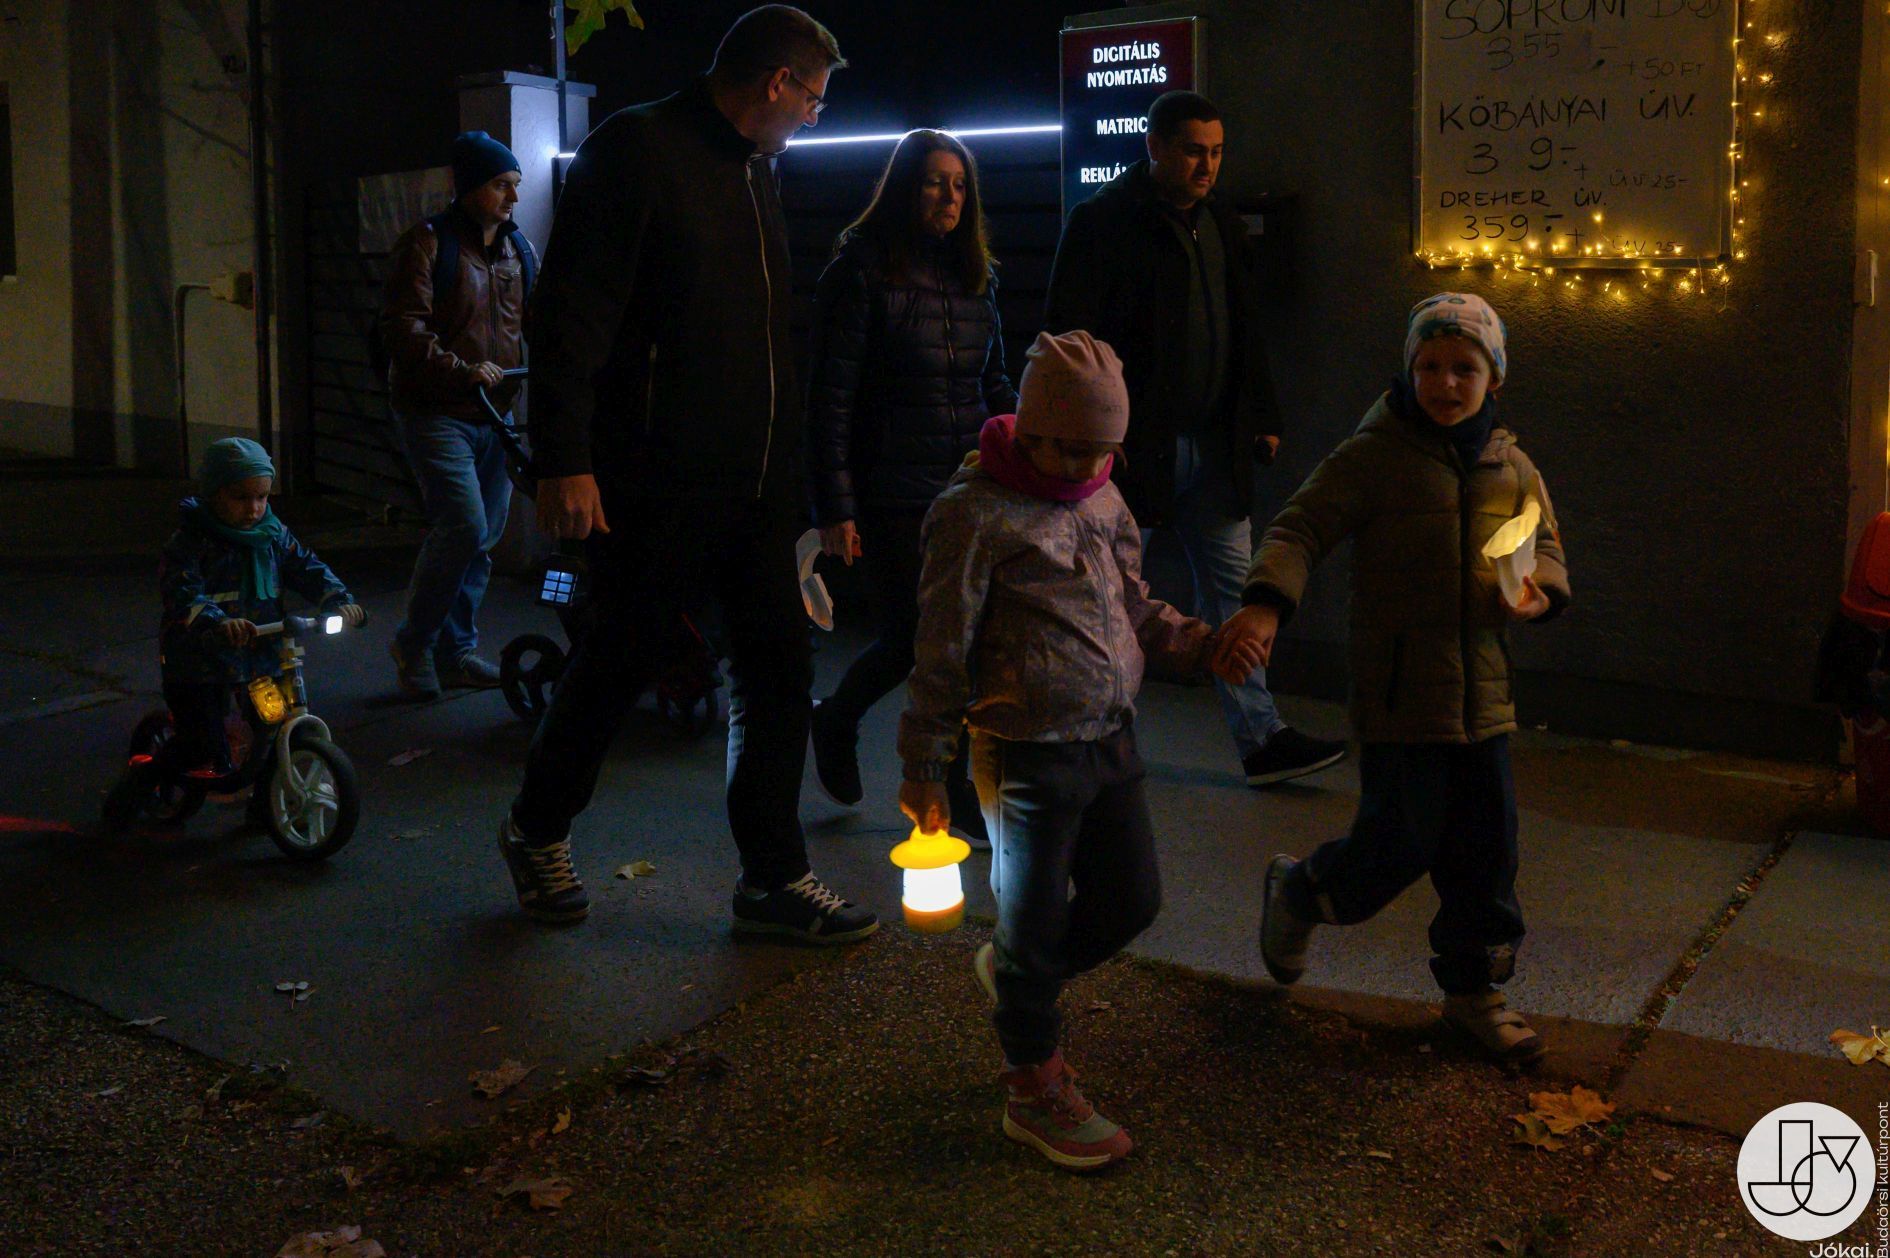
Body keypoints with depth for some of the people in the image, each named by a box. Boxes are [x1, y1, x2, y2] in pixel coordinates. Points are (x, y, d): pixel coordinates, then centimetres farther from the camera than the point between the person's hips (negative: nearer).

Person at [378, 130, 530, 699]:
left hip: (494, 416, 7)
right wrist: (463, 370, -24)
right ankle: (414, 640, 0)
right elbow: (402, 328, -15)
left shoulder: (518, 248, 13)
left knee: (484, 537, 10)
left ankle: (455, 650, 23)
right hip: (435, 413, -7)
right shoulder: (427, 243, -7)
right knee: (464, 525, -19)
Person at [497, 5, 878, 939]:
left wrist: (794, 463, 20)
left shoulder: (754, 172, 16)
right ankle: (536, 831, 29)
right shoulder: (637, 152, -10)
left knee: (778, 667, 5)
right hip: (658, 485, -8)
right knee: (622, 661, 5)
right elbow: (570, 314, -16)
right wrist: (564, 459, -22)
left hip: (755, 482, 8)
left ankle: (773, 877, 15)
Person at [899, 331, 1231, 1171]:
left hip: (1109, 739, 7)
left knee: (1131, 899, 16)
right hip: (1028, 753, -7)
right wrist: (924, 769, -6)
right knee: (1036, 926, 5)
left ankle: (1015, 975, 42)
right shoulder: (976, 512, -14)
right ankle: (1035, 1092, 25)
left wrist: (1200, 643, -2)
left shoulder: (1103, 499, 8)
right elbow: (942, 649, -10)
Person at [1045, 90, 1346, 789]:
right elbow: (1071, 332, -11)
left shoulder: (1222, 225, 14)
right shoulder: (1103, 221, -7)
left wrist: (1262, 417, 15)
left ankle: (1262, 739, 8)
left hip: (1213, 444, 6)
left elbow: (1245, 332, 21)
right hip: (1133, 443, -6)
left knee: (1232, 587, 5)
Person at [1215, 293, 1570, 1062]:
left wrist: (1539, 591, -6)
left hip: (1482, 694, 6)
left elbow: (1544, 542, 18)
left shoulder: (1510, 467, 9)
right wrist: (1264, 604, -32)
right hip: (1400, 695, -6)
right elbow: (1301, 528, -15)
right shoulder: (1373, 457, -9)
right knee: (1402, 844, -2)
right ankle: (1300, 890, 29)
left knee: (1485, 848, 11)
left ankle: (1472, 990, 29)